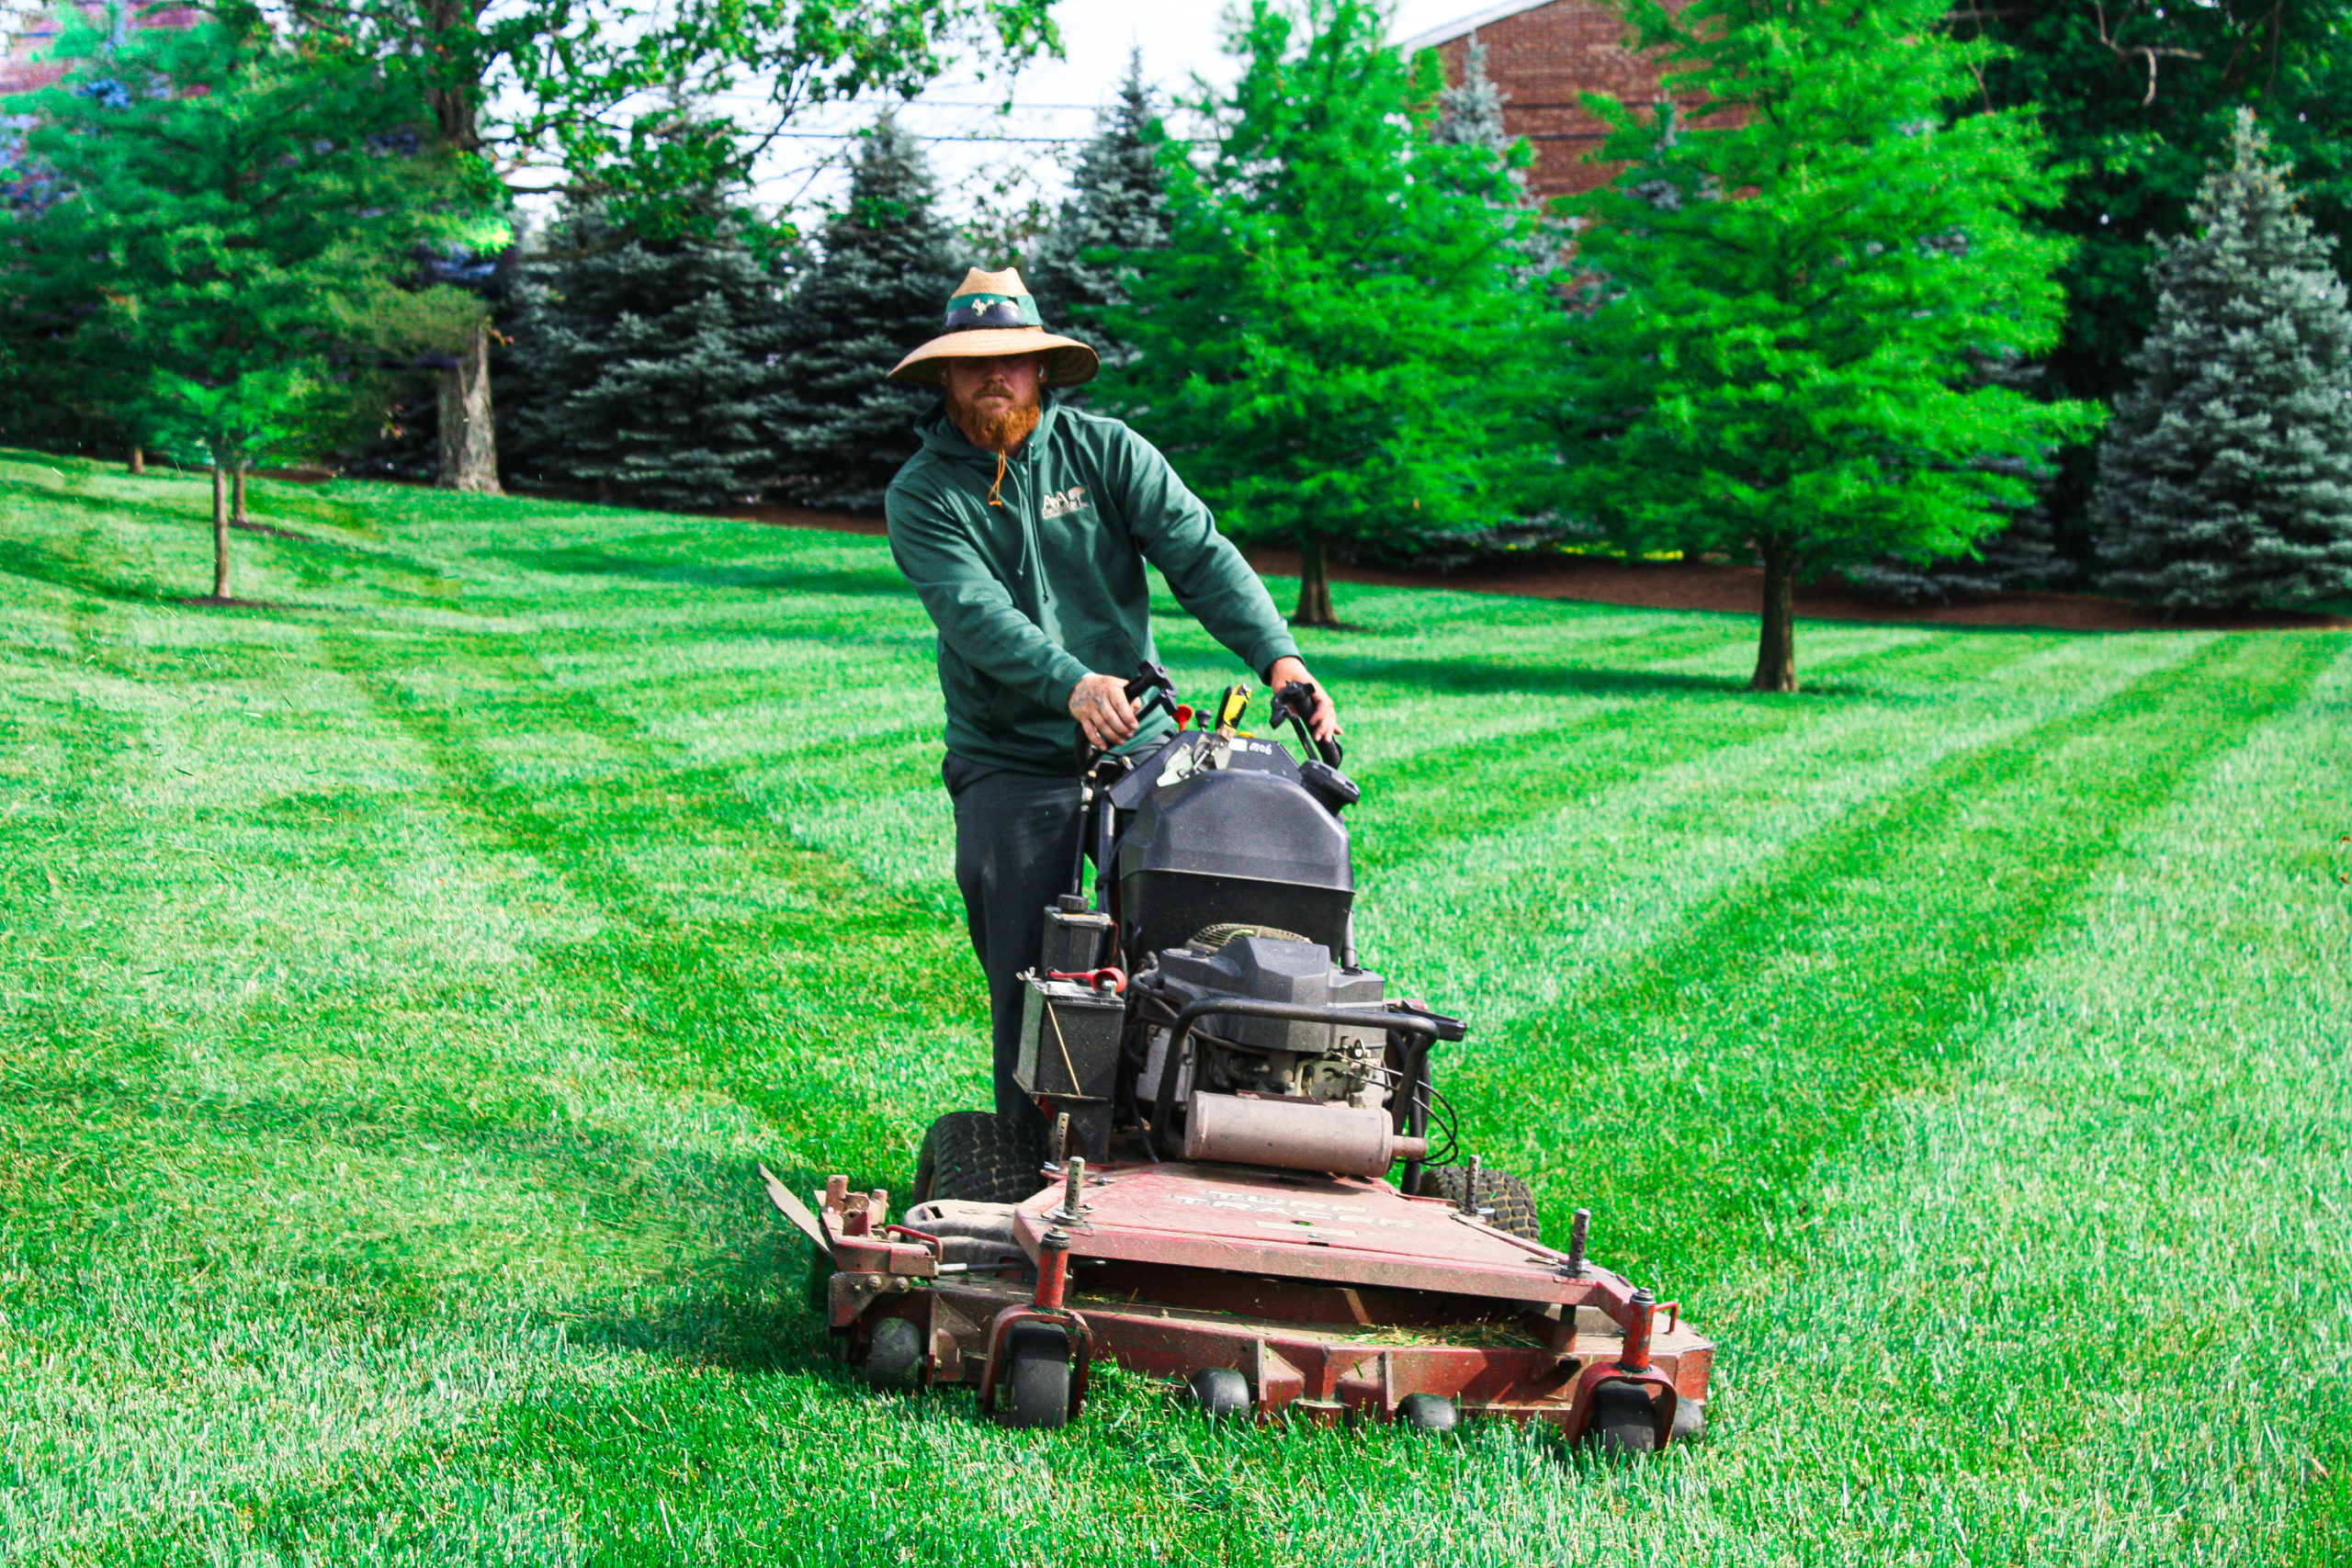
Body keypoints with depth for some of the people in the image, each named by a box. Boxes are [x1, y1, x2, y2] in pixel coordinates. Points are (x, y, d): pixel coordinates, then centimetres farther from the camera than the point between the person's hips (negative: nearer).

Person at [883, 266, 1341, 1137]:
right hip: (1008, 763, -1)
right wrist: (1073, 684, -38)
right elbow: (975, 613, -19)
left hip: (1139, 745, 1)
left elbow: (1199, 553, -6)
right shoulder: (921, 495, -2)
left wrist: (1278, 656, -23)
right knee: (1026, 984, -9)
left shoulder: (1105, 450, 3)